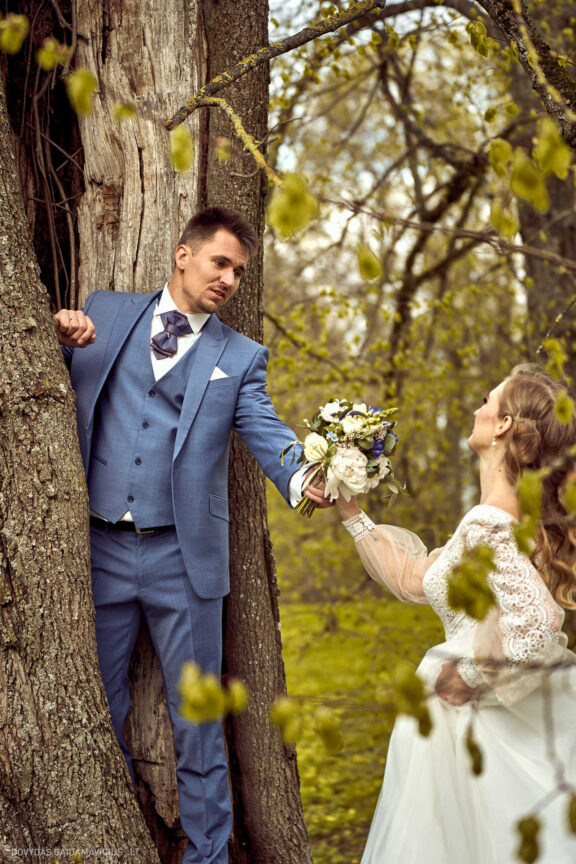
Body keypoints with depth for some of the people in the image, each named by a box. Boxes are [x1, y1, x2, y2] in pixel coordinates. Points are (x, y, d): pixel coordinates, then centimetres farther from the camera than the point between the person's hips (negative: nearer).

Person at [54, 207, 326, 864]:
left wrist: (301, 476, -31)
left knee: (197, 724, 7)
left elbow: (266, 432, -8)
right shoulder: (106, 314, 8)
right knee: (98, 712, 13)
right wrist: (58, 336, -12)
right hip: (99, 549, 1)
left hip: (182, 557, -1)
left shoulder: (241, 357, 6)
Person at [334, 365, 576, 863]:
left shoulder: (486, 525, -23)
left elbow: (535, 622, -34)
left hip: (481, 720, -9)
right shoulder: (515, 514, 7)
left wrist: (472, 677, -17)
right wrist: (351, 513, 16)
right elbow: (412, 579, 13)